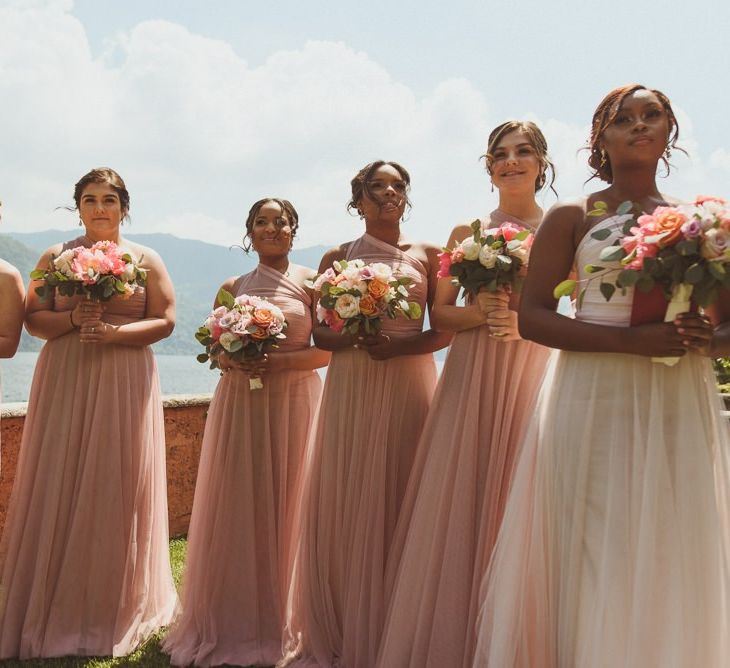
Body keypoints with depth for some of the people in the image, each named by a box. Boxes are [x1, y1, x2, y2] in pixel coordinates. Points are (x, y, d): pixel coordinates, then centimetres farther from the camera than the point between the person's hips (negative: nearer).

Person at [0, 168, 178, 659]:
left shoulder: (146, 259, 6)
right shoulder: (55, 257, 8)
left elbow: (165, 321, 0)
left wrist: (113, 331, -14)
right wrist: (73, 318, -13)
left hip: (125, 384, 0)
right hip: (65, 381, 1)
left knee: (119, 490, 2)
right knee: (60, 488, -1)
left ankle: (116, 610, 15)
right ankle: (56, 607, 11)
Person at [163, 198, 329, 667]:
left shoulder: (311, 283, 4)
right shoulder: (233, 288, 13)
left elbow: (327, 349, -2)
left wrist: (278, 362, -16)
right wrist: (234, 361, -8)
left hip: (293, 403, -2)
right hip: (240, 403, 3)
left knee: (285, 504, -2)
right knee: (237, 505, 1)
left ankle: (279, 623, 10)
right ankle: (234, 623, 12)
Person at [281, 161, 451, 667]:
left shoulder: (427, 255, 8)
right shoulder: (337, 257, 10)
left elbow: (445, 330, 4)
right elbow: (320, 332, 7)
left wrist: (401, 345, -13)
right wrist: (352, 337, -13)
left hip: (410, 384, 0)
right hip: (352, 387, 1)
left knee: (402, 500, 0)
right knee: (347, 502, 0)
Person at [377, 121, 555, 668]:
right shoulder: (467, 232, 10)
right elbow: (440, 314, 8)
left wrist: (524, 322, -15)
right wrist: (481, 313, -11)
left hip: (537, 372, -1)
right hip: (471, 376, 2)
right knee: (459, 504, 1)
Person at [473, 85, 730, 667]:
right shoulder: (572, 218, 4)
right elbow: (532, 317, -5)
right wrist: (630, 340, -17)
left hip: (681, 402, 3)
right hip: (593, 399, -2)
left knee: (674, 560, 4)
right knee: (594, 557, -2)